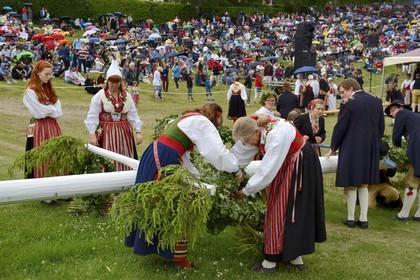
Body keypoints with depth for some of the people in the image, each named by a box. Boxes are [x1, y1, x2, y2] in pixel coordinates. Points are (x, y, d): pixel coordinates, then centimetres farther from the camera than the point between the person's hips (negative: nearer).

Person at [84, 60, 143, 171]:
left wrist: (138, 131, -6)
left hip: (124, 133, 4)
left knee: (125, 162, 6)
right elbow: (92, 117, -6)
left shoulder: (127, 96, 9)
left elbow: (133, 115, 6)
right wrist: (92, 135, -14)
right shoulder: (99, 96, -3)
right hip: (106, 133, -4)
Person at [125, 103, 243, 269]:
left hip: (152, 157, 9)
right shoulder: (203, 122, -3)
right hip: (164, 162, -9)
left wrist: (198, 177, 20)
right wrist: (236, 170, 0)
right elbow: (218, 151, -13)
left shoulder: (189, 119, 25)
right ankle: (179, 258, 9)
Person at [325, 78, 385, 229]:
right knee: (363, 184, 15)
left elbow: (340, 128, -11)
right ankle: (363, 219, 16)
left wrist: (333, 148, 1)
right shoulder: (376, 101, 5)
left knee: (351, 184, 6)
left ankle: (350, 218, 14)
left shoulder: (349, 104, -15)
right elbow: (381, 126, 11)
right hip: (371, 149, 6)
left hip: (352, 149, -6)